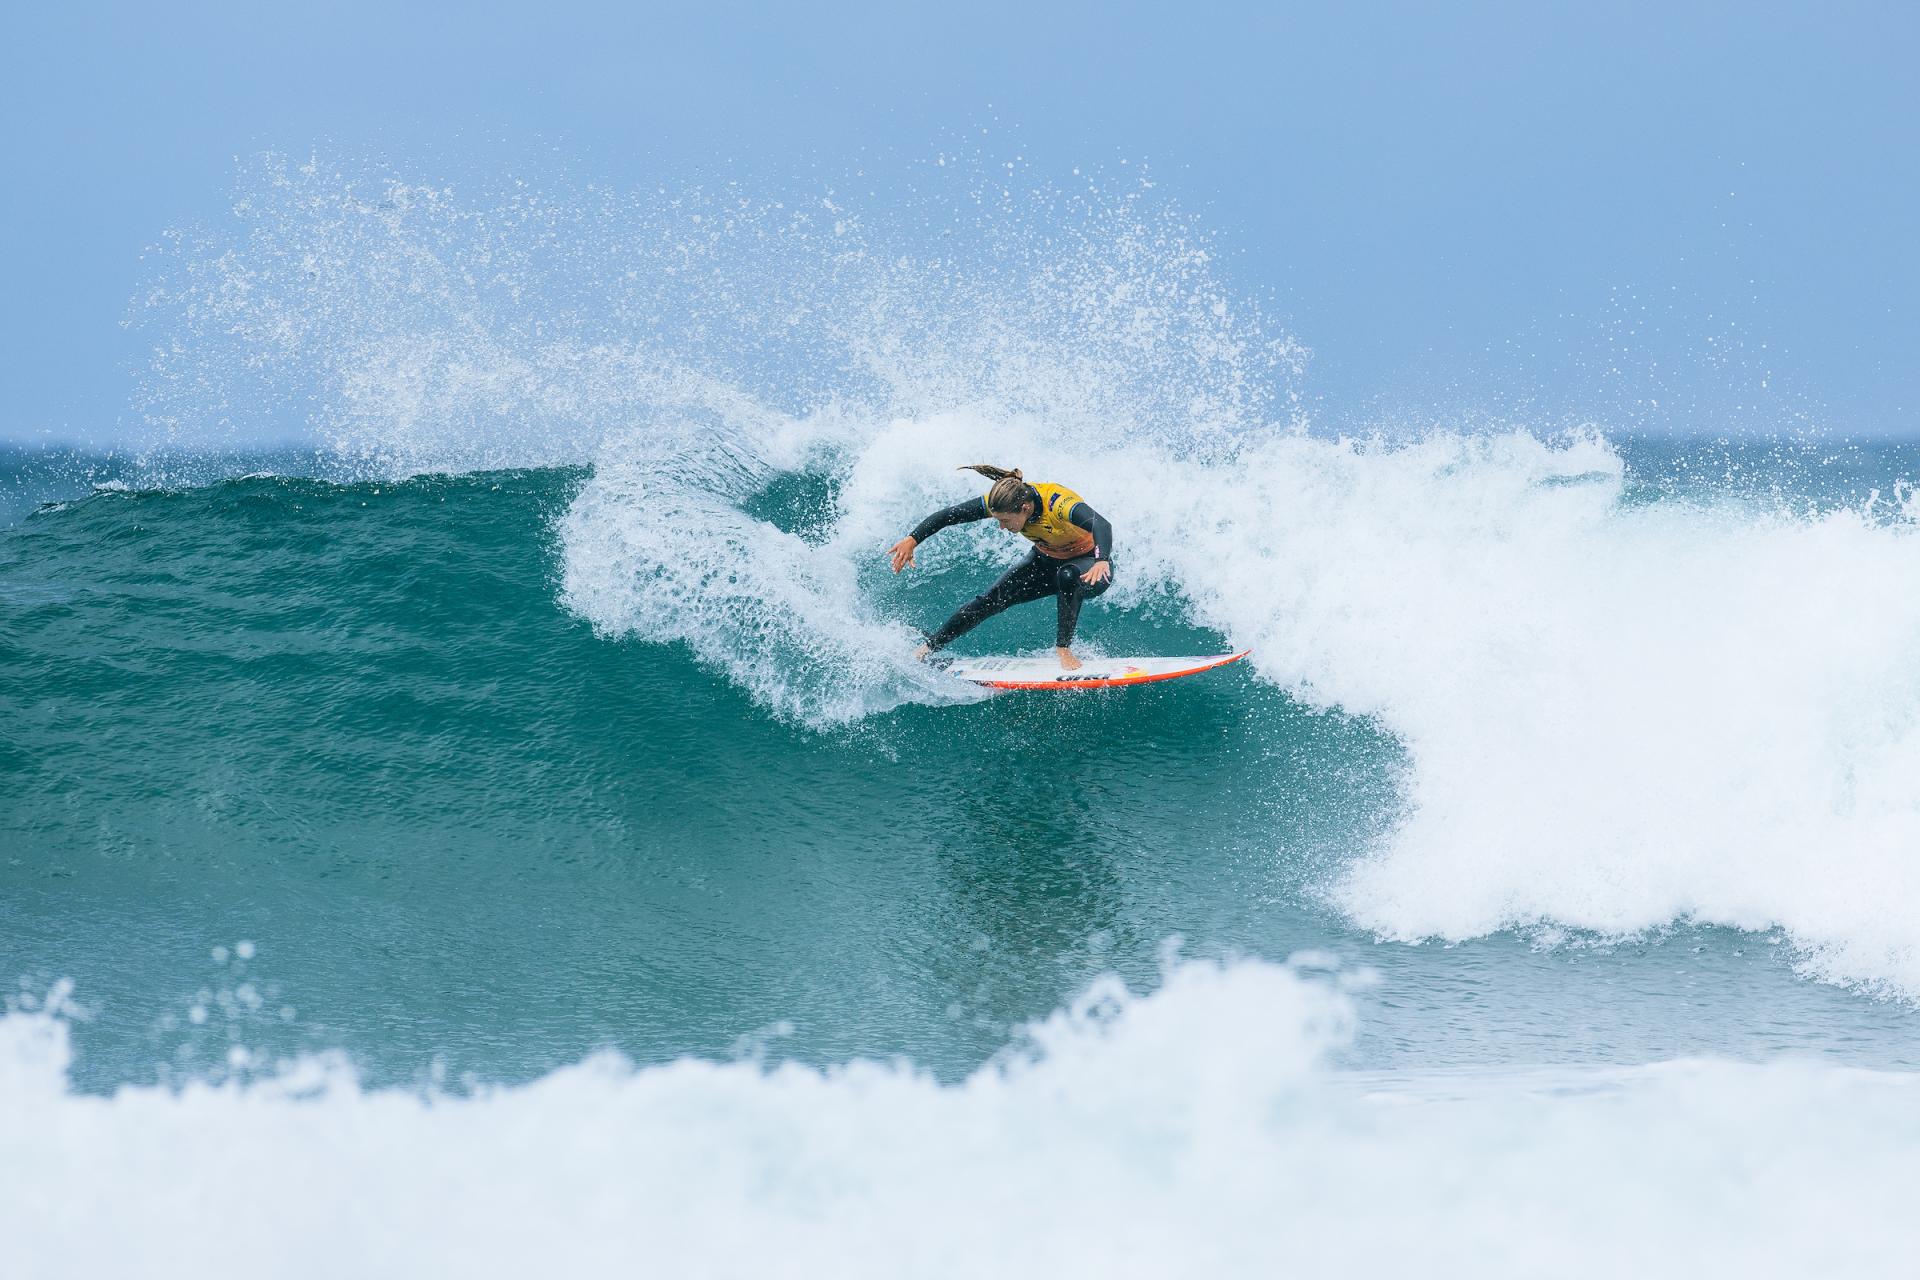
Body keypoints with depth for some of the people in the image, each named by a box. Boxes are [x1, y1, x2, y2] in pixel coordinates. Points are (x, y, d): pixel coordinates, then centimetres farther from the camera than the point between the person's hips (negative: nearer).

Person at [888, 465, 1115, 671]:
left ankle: (1064, 649, -27)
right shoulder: (1004, 501, -21)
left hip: (1089, 567, -5)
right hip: (1047, 561, 5)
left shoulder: (1058, 503, -38)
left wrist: (1101, 561, -73)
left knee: (1068, 576, -39)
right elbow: (949, 515, -14)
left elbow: (1101, 525, -55)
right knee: (993, 598, -9)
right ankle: (929, 648, 2)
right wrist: (912, 540, -22)